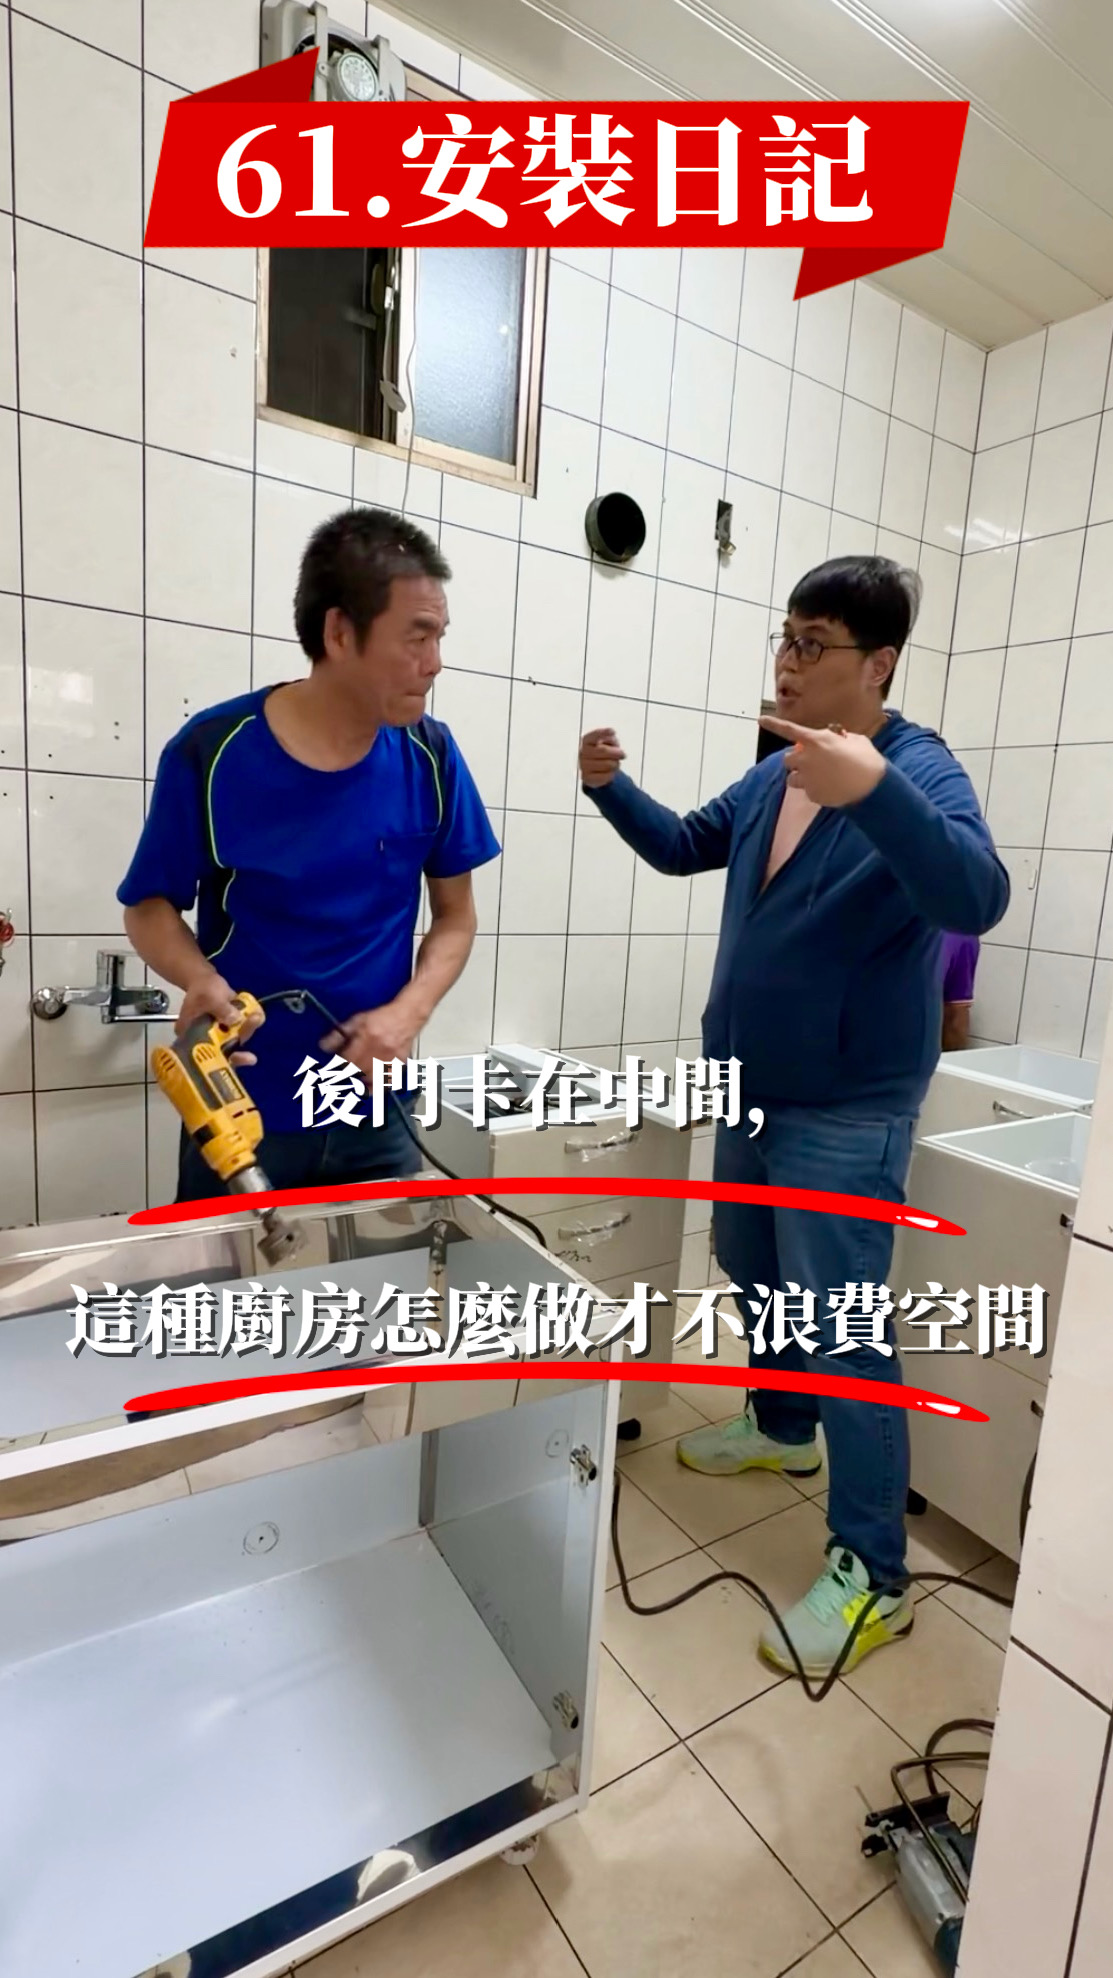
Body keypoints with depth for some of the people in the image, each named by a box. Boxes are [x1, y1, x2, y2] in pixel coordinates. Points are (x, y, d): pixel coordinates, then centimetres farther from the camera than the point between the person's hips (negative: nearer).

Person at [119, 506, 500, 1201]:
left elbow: (456, 916, 1)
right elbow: (150, 906, -2)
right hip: (239, 1113, -2)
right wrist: (200, 978, -22)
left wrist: (409, 1013, -16)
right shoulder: (212, 752, -14)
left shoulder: (429, 755, -7)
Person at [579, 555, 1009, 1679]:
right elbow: (684, 847, 18)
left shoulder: (919, 772, -16)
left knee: (842, 1331, -2)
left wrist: (872, 789, -48)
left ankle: (872, 1576, 17)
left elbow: (978, 901, -34)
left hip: (845, 1114, -8)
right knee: (753, 1275, 22)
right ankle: (784, 1429, 47)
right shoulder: (771, 773, 6)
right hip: (751, 1091, 8)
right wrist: (611, 787, 1)